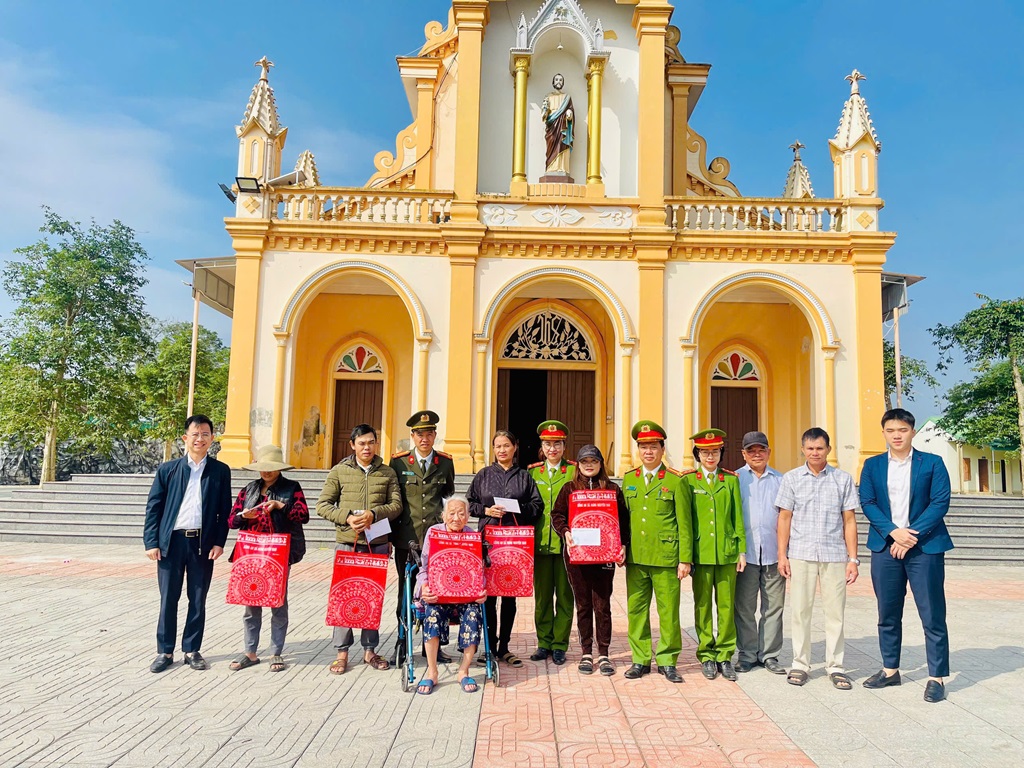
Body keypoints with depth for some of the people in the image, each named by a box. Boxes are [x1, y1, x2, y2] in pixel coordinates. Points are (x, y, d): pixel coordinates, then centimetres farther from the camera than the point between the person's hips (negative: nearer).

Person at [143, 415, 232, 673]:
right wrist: (151, 542, -3)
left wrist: (219, 542, -3)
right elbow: (153, 507, 4)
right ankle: (165, 651, 18)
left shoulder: (220, 471, 4)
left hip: (203, 543, 0)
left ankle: (191, 650, 21)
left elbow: (225, 510, 4)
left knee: (198, 600, 8)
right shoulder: (167, 469, 4)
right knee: (168, 599, 6)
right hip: (171, 542, 0)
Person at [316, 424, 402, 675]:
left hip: (378, 543, 1)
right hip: (347, 542, -1)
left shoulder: (387, 473, 7)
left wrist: (373, 514, -16)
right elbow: (323, 505, 3)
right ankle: (342, 651, 14)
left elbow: (396, 505, 2)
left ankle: (370, 649, 21)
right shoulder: (339, 471, 5)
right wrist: (347, 517, -13)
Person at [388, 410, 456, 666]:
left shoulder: (445, 462, 6)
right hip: (407, 537, -1)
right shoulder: (399, 462, 2)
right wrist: (391, 529, 3)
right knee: (405, 591, 7)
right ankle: (402, 644, 18)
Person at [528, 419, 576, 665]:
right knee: (542, 595, 9)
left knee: (564, 595, 4)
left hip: (566, 543, -2)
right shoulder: (533, 472, 10)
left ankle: (560, 645, 14)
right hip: (540, 542, 2)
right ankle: (544, 643, 20)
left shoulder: (574, 471, 2)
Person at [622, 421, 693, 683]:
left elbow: (684, 523, -1)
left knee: (669, 612, 3)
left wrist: (685, 559, -5)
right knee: (636, 610, 8)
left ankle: (668, 661, 17)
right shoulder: (628, 479, 11)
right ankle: (640, 660, 20)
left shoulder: (675, 481, -1)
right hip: (635, 557, 3)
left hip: (665, 557, -3)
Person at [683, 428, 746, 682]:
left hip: (727, 553, 1)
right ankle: (706, 655, 17)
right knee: (703, 606, 5)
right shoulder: (687, 480, 2)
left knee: (727, 605, 5)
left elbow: (738, 517, 8)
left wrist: (742, 550, 4)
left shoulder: (731, 479, 7)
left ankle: (725, 655, 18)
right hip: (700, 553, -1)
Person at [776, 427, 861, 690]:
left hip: (834, 555, 0)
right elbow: (784, 518, 6)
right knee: (800, 611, 4)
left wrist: (853, 559, 1)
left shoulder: (843, 479, 5)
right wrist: (782, 555, 1)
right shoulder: (791, 478, 5)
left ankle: (835, 666, 16)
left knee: (835, 612, 4)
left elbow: (849, 521, 5)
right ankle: (800, 664, 15)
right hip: (800, 555, 0)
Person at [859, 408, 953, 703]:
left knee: (932, 615, 0)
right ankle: (890, 670, 23)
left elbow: (940, 502, -6)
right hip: (885, 547, 3)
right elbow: (867, 503, 1)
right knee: (887, 614, 10)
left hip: (924, 547, -2)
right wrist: (893, 532, -13)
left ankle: (937, 677, 10)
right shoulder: (872, 465, 8)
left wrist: (912, 536, -13)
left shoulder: (932, 463, 2)